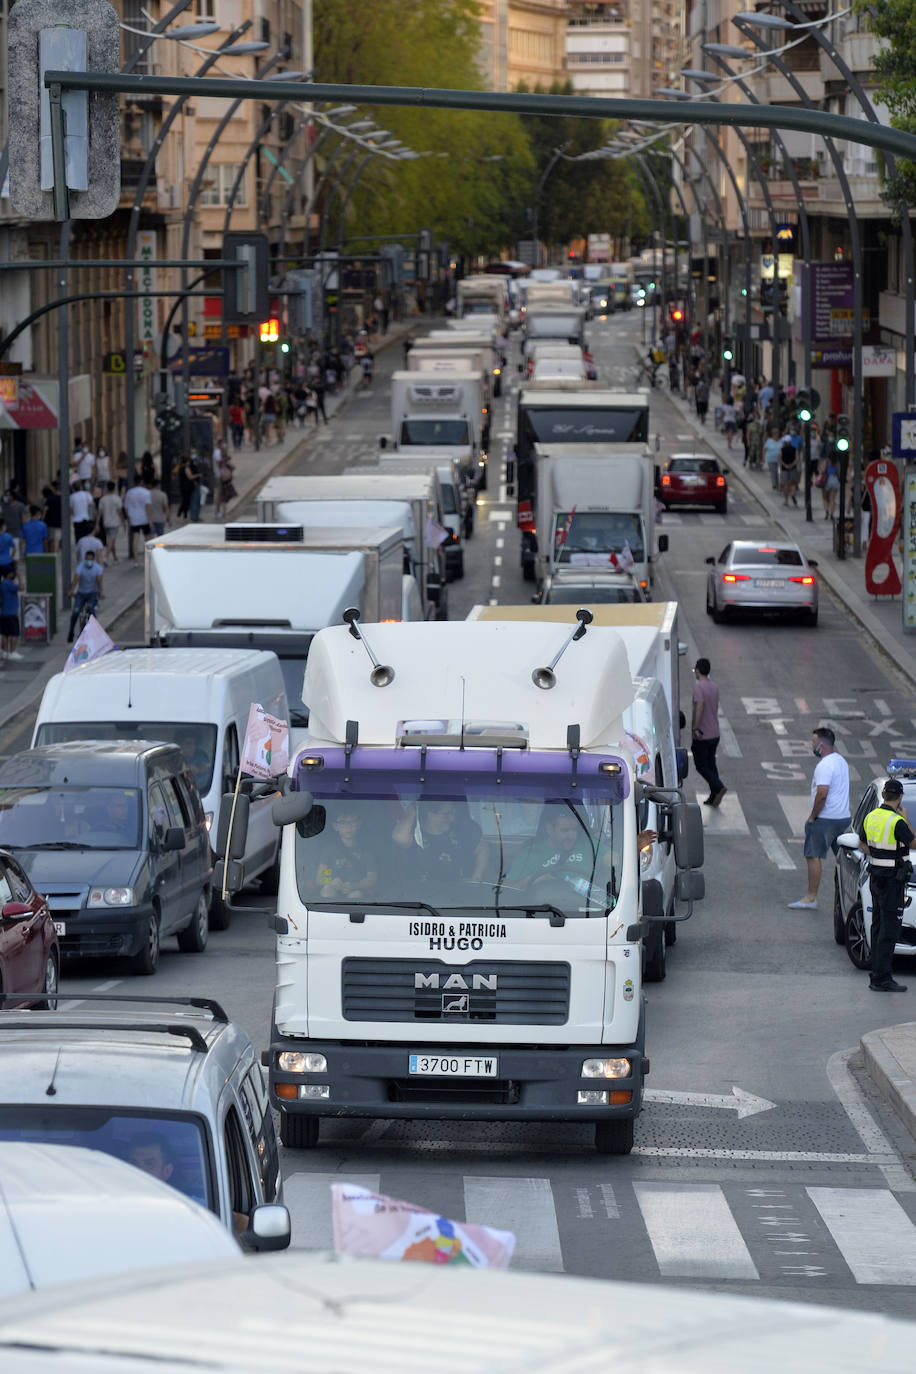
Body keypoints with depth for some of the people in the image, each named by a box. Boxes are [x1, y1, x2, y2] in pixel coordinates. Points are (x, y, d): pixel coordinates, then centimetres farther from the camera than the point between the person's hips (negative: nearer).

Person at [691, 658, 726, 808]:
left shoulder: (698, 686, -16)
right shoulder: (714, 687, 10)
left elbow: (700, 706, -28)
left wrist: (696, 728, -28)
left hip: (701, 735, -8)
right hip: (714, 733, 8)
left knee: (701, 766, 1)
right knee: (711, 764, 14)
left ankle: (719, 787, -16)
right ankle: (713, 797, 13)